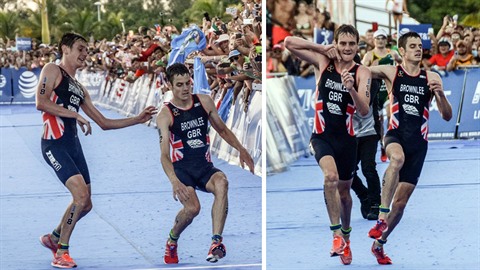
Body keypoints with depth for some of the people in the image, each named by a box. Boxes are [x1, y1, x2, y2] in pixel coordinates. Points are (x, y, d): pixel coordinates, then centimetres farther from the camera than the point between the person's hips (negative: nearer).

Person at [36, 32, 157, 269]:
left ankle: (53, 238, 33)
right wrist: (75, 114, -17)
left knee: (85, 204, 10)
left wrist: (138, 119, 19)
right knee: (81, 196, -19)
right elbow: (41, 102, -16)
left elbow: (104, 123, 24)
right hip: (55, 144, -8)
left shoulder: (79, 89, 23)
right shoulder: (52, 71, 0)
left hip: (73, 144, 8)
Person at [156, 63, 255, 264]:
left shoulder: (204, 102, 6)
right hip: (182, 168, -3)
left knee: (221, 182, -32)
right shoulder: (165, 114, -8)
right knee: (192, 208, -29)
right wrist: (174, 181, -35)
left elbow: (222, 129, 23)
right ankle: (172, 240, 6)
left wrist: (241, 150, 10)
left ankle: (216, 243, -39)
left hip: (205, 167, 3)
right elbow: (164, 155, -17)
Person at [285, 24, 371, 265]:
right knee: (331, 177, -28)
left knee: (344, 190, 14)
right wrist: (323, 48, -9)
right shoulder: (323, 62, -2)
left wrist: (351, 89, -33)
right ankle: (336, 233, -22)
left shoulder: (362, 73, -5)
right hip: (322, 135, -1)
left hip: (346, 138, 1)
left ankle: (345, 237, 35)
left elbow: (364, 111, -16)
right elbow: (289, 42, -3)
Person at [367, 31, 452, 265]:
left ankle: (379, 243, 24)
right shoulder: (390, 72, 2)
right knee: (397, 158, -40)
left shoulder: (431, 78, 6)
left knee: (401, 202, 3)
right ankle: (382, 218, -39)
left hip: (418, 142, 3)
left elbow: (447, 116, 5)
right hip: (396, 135, -2)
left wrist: (440, 93, -14)